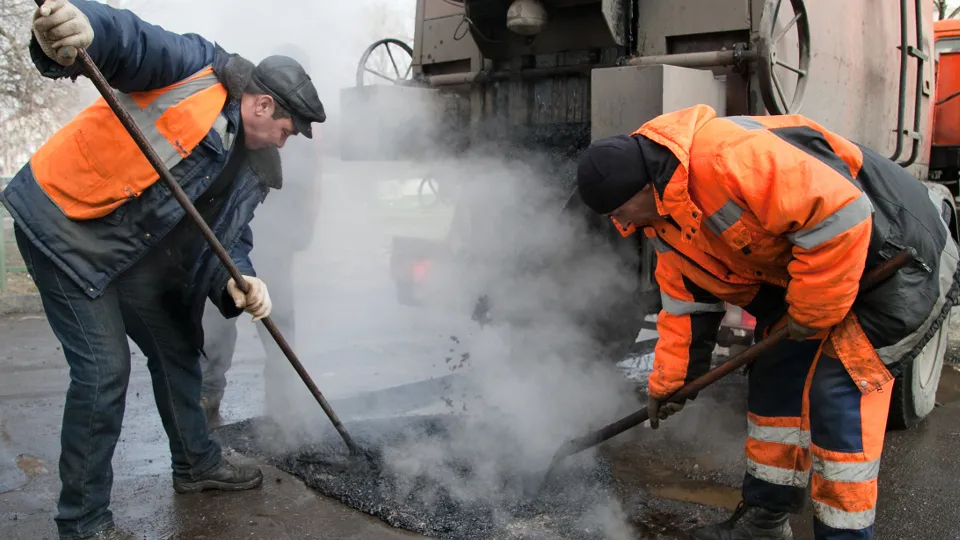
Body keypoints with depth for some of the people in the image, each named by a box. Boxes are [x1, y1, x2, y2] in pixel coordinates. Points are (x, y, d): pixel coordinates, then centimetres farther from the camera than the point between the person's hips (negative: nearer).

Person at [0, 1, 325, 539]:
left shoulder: (253, 170, 4)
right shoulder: (196, 68, -16)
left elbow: (231, 237, 1)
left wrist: (238, 281, -20)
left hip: (137, 251, 9)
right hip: (63, 220, -9)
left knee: (177, 348, 17)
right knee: (103, 370, -10)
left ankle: (197, 463, 38)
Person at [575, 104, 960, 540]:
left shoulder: (729, 154, -32)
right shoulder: (664, 218, 0)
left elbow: (840, 213, -33)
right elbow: (686, 300, 10)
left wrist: (810, 313, -22)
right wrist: (668, 383, 13)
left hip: (898, 258, -9)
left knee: (838, 391, -13)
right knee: (775, 380, 9)